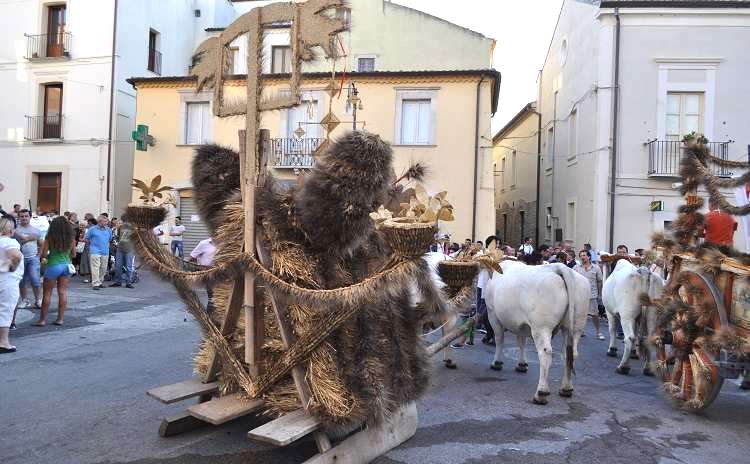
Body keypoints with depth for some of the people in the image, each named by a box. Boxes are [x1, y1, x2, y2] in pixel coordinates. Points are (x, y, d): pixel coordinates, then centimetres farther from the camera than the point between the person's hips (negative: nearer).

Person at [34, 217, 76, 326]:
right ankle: (60, 318, 11)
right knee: (63, 292, 8)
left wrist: (44, 257, 14)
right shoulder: (71, 237, -1)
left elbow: (44, 254, -8)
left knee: (47, 293, 6)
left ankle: (42, 319, 12)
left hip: (53, 266, -3)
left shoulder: (50, 237, -10)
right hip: (66, 265, 3)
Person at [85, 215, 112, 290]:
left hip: (105, 252, 5)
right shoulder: (92, 229, -1)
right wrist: (92, 245, 9)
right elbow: (86, 239, 6)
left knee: (103, 268, 8)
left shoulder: (108, 229, 10)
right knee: (95, 267, -11)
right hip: (95, 252, -5)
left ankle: (100, 282, 21)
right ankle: (95, 284, -11)